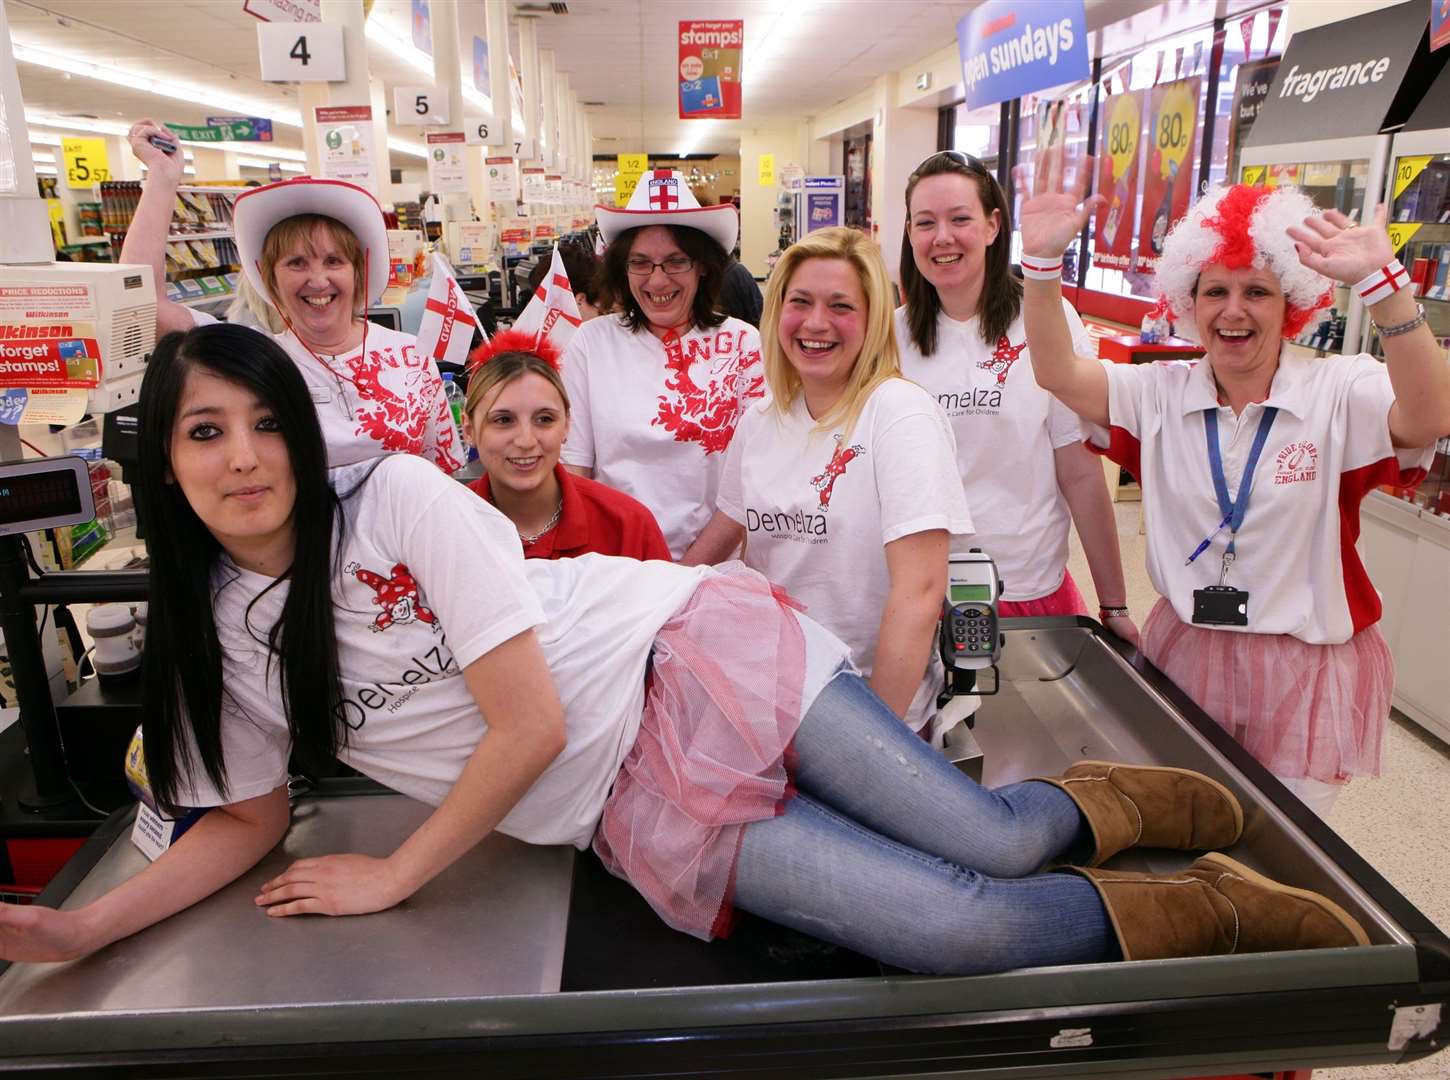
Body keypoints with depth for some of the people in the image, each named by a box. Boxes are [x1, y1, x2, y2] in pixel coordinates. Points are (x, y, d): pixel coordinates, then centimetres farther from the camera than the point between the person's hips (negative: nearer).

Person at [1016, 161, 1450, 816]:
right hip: (1185, 656, 3)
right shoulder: (1161, 393, 0)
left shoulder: (1338, 392, -9)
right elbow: (1058, 373, -13)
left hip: (1307, 671, -2)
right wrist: (1043, 262, -27)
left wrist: (1382, 283, -40)